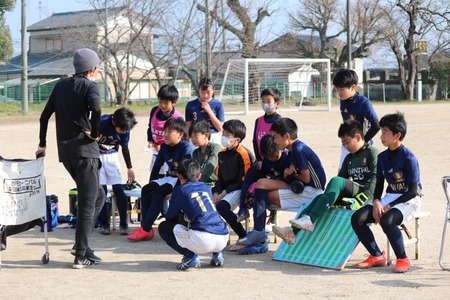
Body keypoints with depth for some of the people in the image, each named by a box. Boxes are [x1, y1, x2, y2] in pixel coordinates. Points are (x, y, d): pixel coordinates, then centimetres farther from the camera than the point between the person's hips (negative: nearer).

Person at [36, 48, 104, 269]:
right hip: (85, 151, -7)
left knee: (97, 196, 20)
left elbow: (45, 115, 16)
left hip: (65, 152, 7)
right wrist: (94, 133, -11)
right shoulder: (89, 85, -4)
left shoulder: (61, 86, 15)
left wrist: (42, 145, 22)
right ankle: (80, 255, -4)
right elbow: (95, 108, -25)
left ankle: (81, 244, 12)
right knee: (87, 203, -2)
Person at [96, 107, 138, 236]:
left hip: (111, 155, 3)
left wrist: (130, 168, 15)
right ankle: (104, 224, 4)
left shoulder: (125, 130, -11)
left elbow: (125, 149, 6)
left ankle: (123, 224, -2)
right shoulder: (101, 123, -27)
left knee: (118, 189, -7)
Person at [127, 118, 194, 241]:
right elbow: (157, 166, 16)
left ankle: (145, 229, -29)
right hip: (170, 178, 8)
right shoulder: (165, 146, 10)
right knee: (146, 189, -14)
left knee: (158, 192, -29)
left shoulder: (186, 148, -14)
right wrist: (151, 184, 9)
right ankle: (146, 229, -21)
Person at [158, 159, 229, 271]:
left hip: (202, 241, -6)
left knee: (163, 227, 14)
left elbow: (170, 218, 15)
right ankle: (217, 253, 16)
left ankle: (190, 256, -2)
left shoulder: (180, 190, 7)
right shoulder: (206, 187, 23)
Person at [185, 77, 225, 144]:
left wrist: (209, 111, -7)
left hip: (213, 139, 0)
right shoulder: (191, 105, 5)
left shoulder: (218, 104, 3)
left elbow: (220, 128, 0)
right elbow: (188, 127, 9)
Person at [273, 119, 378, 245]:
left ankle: (310, 221, -40)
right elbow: (342, 176, 23)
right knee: (320, 197, -16)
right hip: (349, 194, 7)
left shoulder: (372, 152, 2)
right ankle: (293, 232, -30)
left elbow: (375, 179, -9)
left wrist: (361, 200, -19)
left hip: (363, 193, -7)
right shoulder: (349, 158, 26)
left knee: (336, 181, -31)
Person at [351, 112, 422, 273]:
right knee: (357, 218, -15)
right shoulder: (382, 157, 8)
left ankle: (402, 259, -16)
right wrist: (376, 202, -11)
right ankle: (377, 256, 0)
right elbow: (378, 185, 11)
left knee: (386, 220, -37)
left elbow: (413, 191, -16)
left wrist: (389, 206, -19)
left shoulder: (408, 158, -14)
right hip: (389, 197, 7)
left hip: (409, 200, -7)